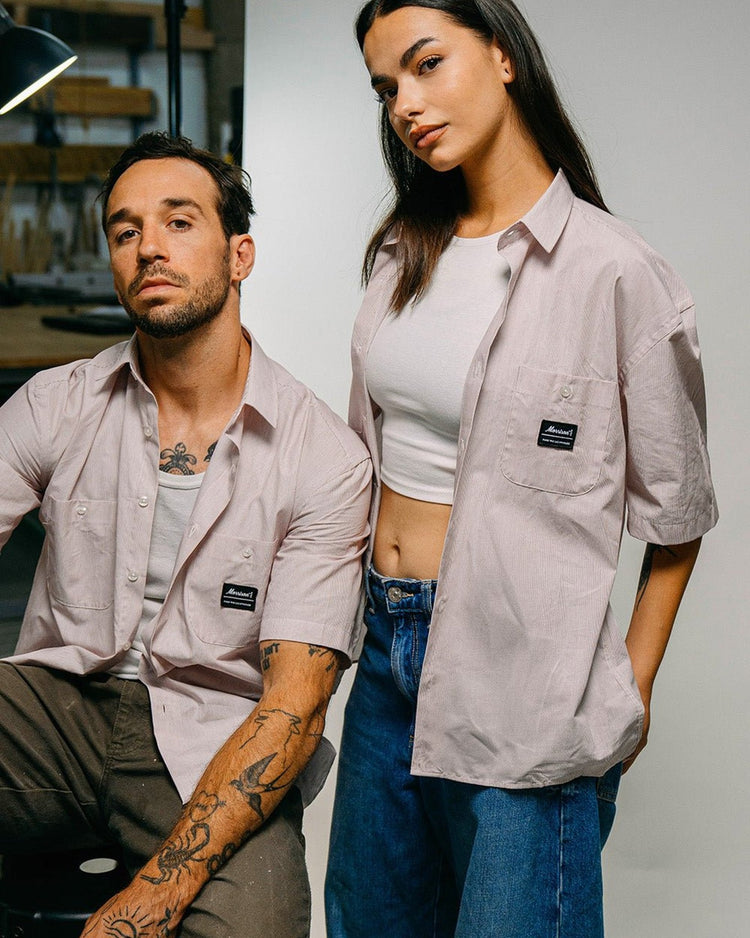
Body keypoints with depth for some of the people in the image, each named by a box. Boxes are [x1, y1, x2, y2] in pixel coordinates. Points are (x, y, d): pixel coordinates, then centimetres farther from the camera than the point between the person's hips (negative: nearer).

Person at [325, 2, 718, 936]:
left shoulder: (614, 271, -12)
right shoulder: (402, 253, 7)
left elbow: (674, 517, -4)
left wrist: (628, 700, -3)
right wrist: (374, 607, 13)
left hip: (520, 679, -6)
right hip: (387, 645, 7)